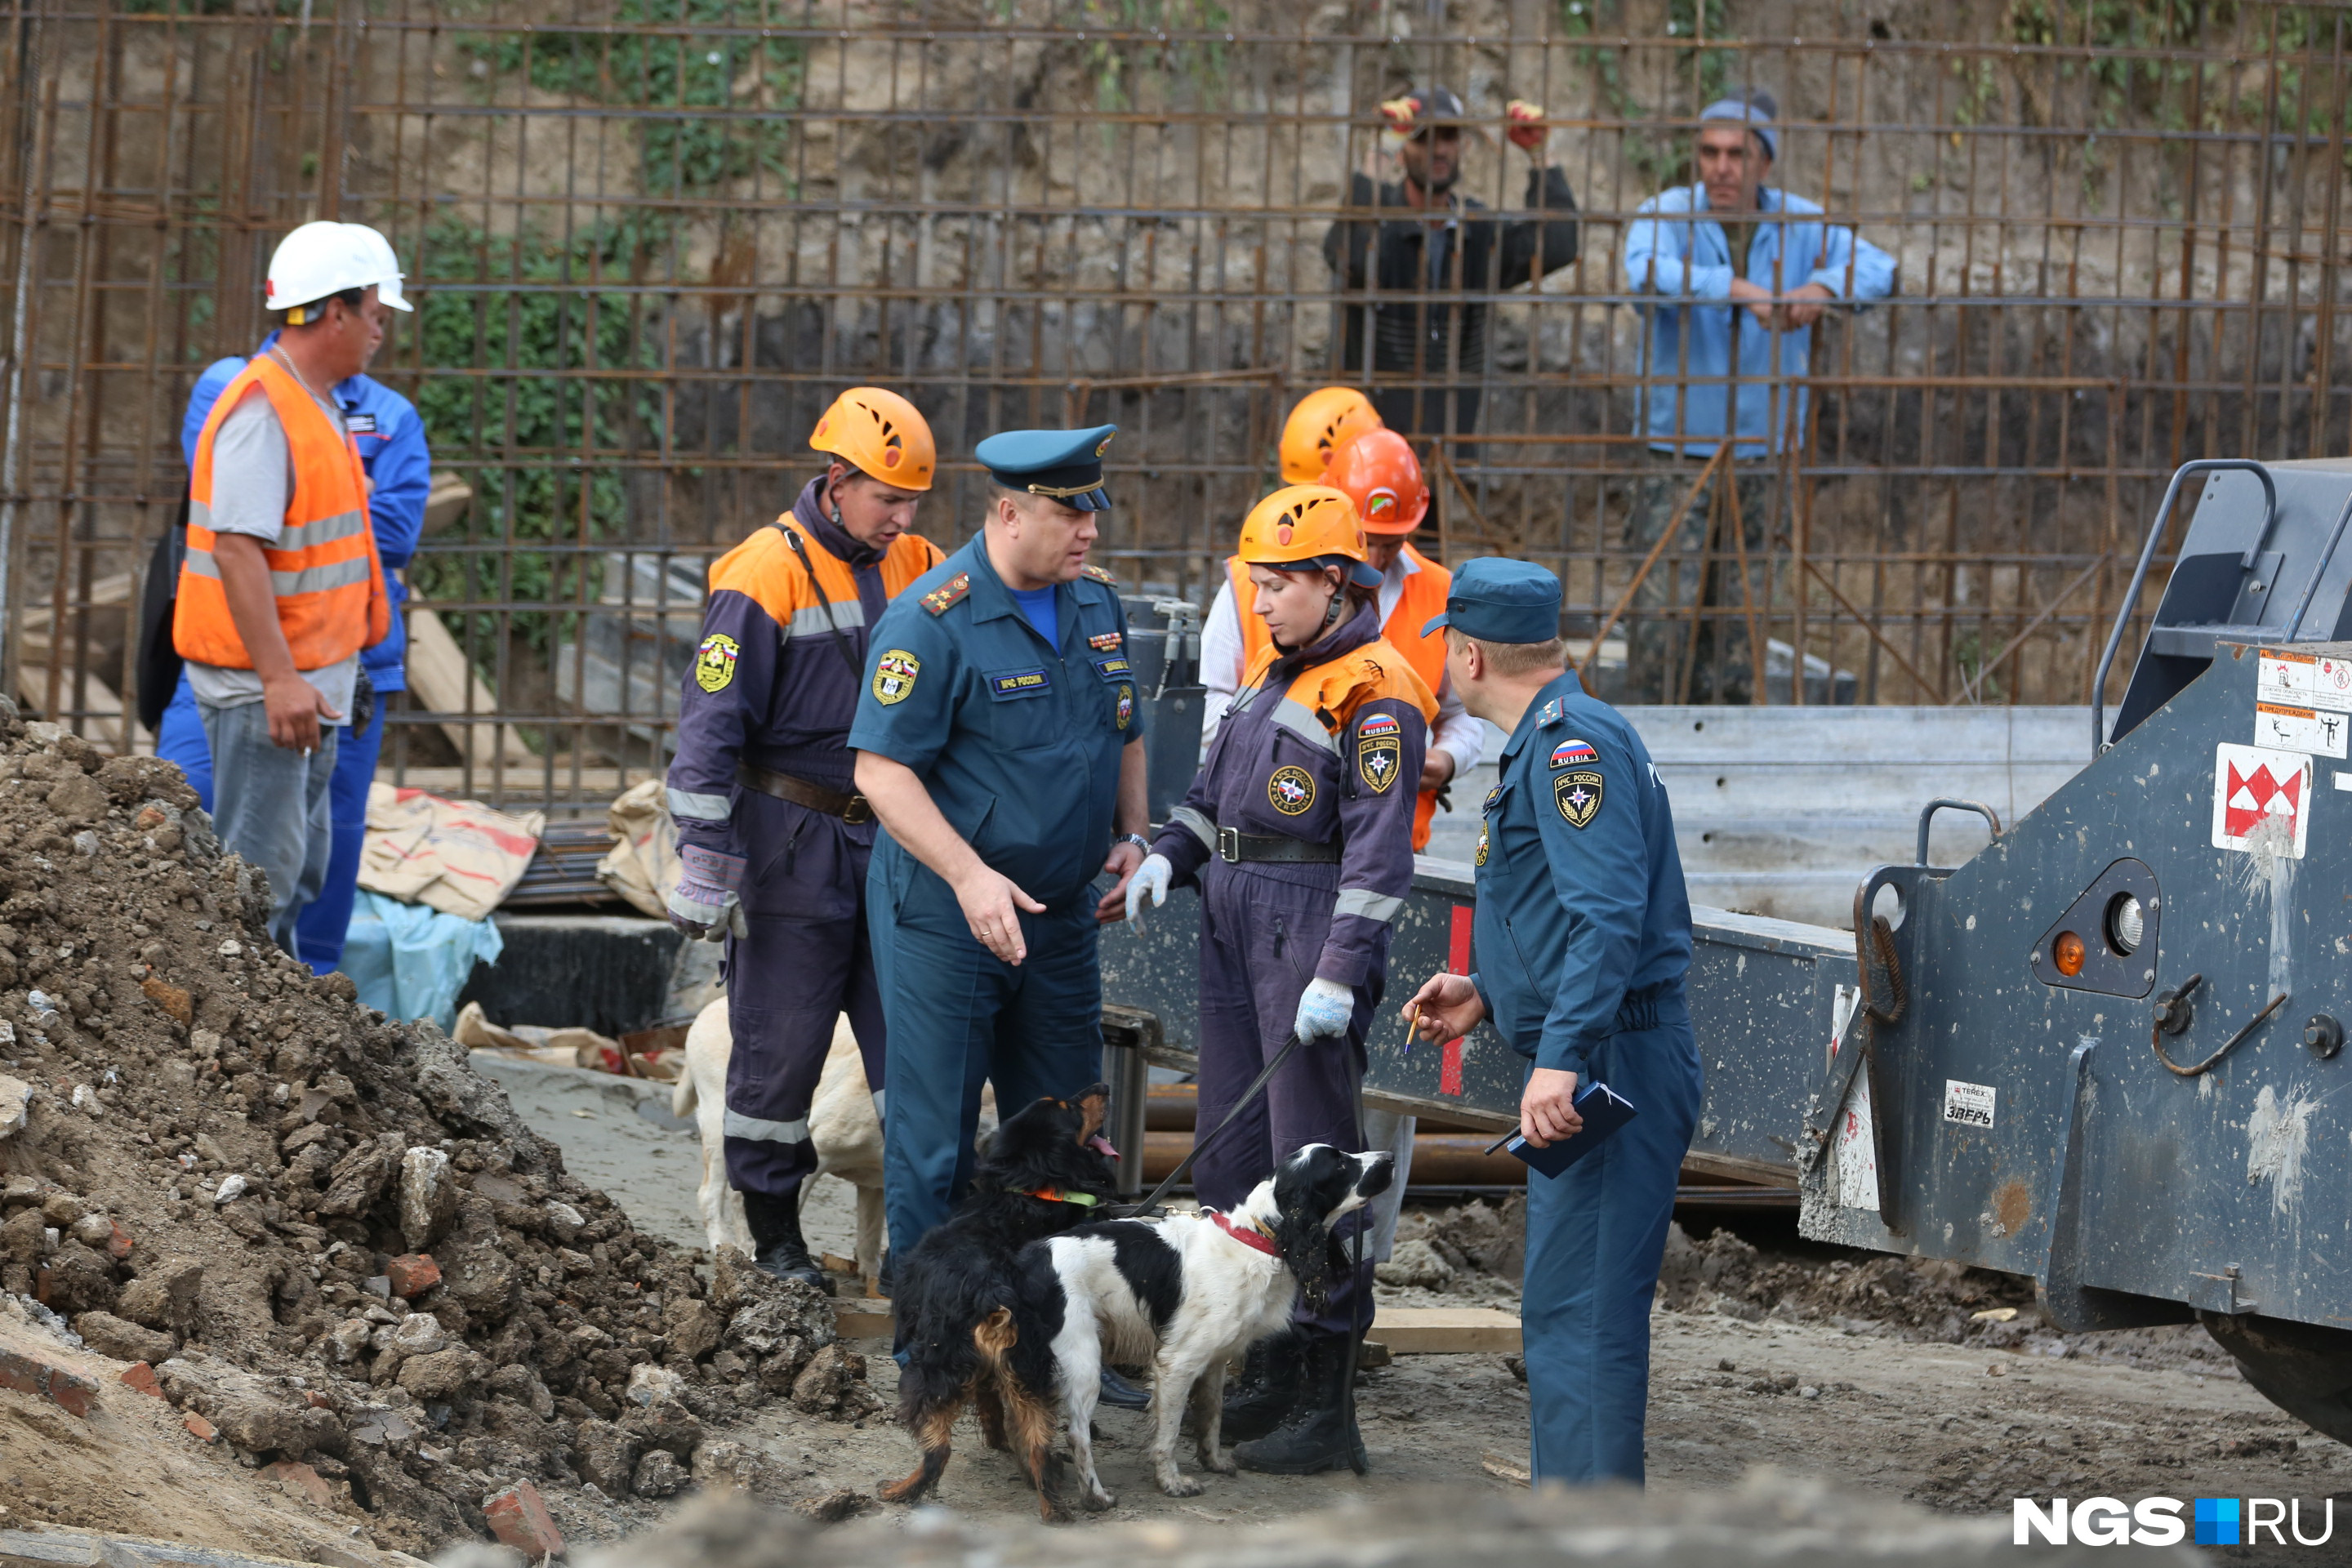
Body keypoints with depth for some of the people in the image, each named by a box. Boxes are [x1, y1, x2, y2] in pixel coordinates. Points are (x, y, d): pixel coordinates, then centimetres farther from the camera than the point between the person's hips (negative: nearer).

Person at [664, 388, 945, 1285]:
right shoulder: (767, 575, -11)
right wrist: (704, 864, -14)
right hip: (795, 847, -5)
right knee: (781, 1044, 2)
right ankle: (774, 1236, 12)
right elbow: (711, 724, -12)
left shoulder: (918, 569, 8)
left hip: (891, 841, 5)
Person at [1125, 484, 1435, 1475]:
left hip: (1314, 934, -10)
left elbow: (1379, 850, -18)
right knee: (1232, 1161, 12)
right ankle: (1269, 1381, 20)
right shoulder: (1274, 674, 15)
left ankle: (1325, 1408, -6)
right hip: (1235, 928, 10)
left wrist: (1340, 974, -24)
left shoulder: (1373, 695, -13)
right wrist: (1171, 855, 6)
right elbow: (1219, 783, 25)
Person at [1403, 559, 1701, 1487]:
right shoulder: (1550, 741, 20)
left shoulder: (1574, 743, -14)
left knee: (1580, 1311, -13)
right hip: (1594, 1069, 11)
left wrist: (1562, 1058, -32)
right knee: (1560, 1309, 16)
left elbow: (1610, 914, -26)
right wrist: (1488, 997, 22)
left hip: (1613, 1063, -11)